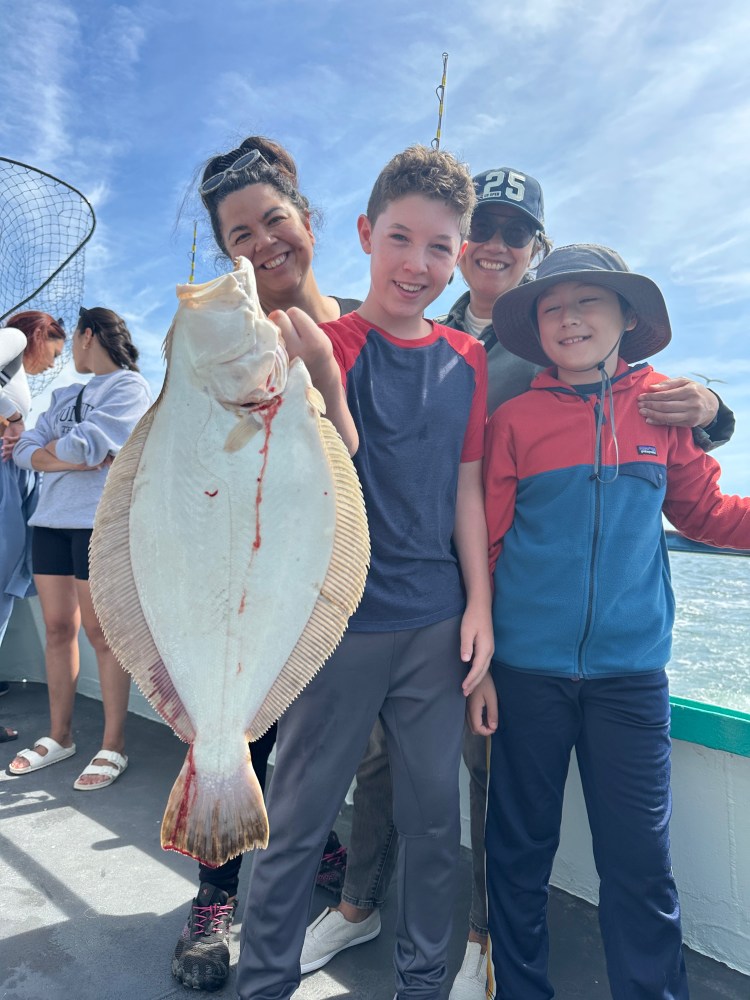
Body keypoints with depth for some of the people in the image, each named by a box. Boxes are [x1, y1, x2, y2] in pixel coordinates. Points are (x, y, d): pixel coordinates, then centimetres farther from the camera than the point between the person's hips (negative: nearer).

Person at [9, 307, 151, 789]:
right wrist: (74, 459, -10)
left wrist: (52, 446, 5)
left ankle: (114, 747, 8)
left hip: (102, 522, -7)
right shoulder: (66, 394, 20)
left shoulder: (131, 386, -2)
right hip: (51, 519, 7)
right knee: (58, 628, 9)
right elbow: (25, 451, 8)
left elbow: (85, 444, -15)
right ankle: (59, 736, 23)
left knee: (101, 631, -3)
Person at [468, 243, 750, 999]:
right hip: (527, 670, 0)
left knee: (639, 860, 10)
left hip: (630, 671, 1)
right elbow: (484, 544, -1)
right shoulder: (515, 418, -1)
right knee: (520, 849, 14)